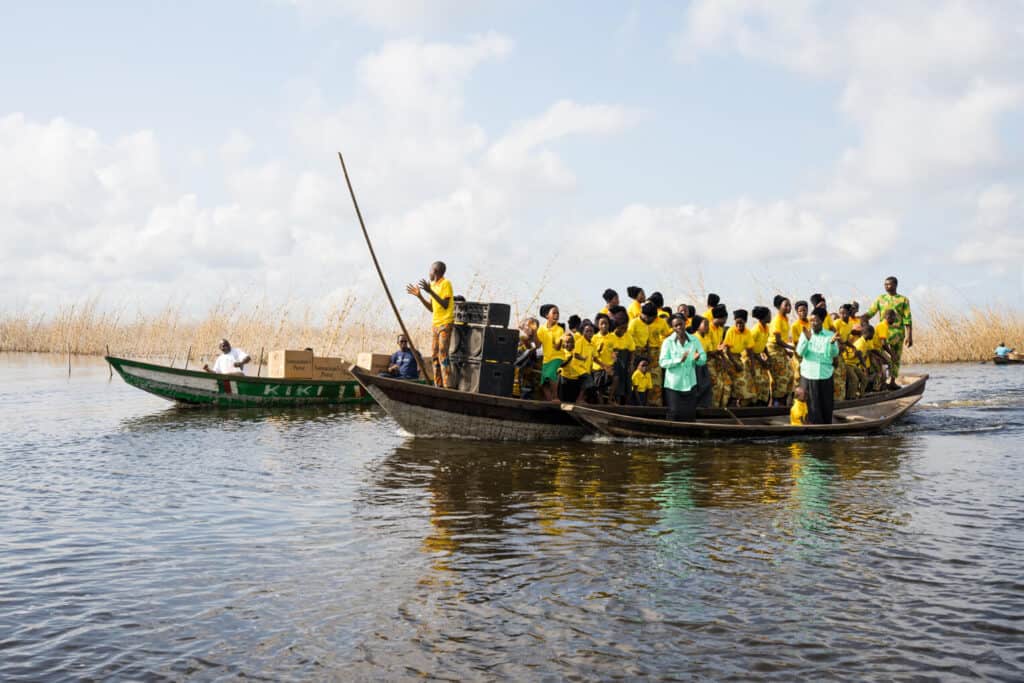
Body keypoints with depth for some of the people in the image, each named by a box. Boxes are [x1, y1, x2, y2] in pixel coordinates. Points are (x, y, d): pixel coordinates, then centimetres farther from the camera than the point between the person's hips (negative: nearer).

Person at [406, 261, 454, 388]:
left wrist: (431, 292, -24)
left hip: (445, 323, -9)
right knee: (435, 356, 5)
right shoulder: (433, 285, 17)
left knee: (443, 355, -15)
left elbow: (445, 305, -19)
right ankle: (438, 385, 7)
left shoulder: (446, 283, -8)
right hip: (435, 323, 9)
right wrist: (419, 296, 11)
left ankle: (448, 386, -17)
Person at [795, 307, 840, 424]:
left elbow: (834, 354, -8)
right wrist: (807, 339, -24)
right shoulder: (805, 334, 3)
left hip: (825, 376, 1)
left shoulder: (830, 335, 3)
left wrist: (832, 343, -28)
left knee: (827, 405, 8)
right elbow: (800, 352, -8)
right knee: (812, 407, 2)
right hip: (808, 375, -1)